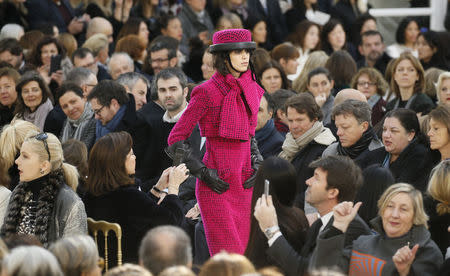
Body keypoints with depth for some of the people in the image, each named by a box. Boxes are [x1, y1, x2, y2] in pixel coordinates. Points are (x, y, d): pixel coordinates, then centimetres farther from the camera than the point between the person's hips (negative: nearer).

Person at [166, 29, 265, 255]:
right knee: (228, 256, -11)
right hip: (216, 186, -7)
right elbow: (176, 140, -7)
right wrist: (203, 173, -11)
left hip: (244, 185, 7)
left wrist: (256, 163, 10)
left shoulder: (251, 90, 11)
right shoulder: (207, 93, -9)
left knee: (244, 252, 6)